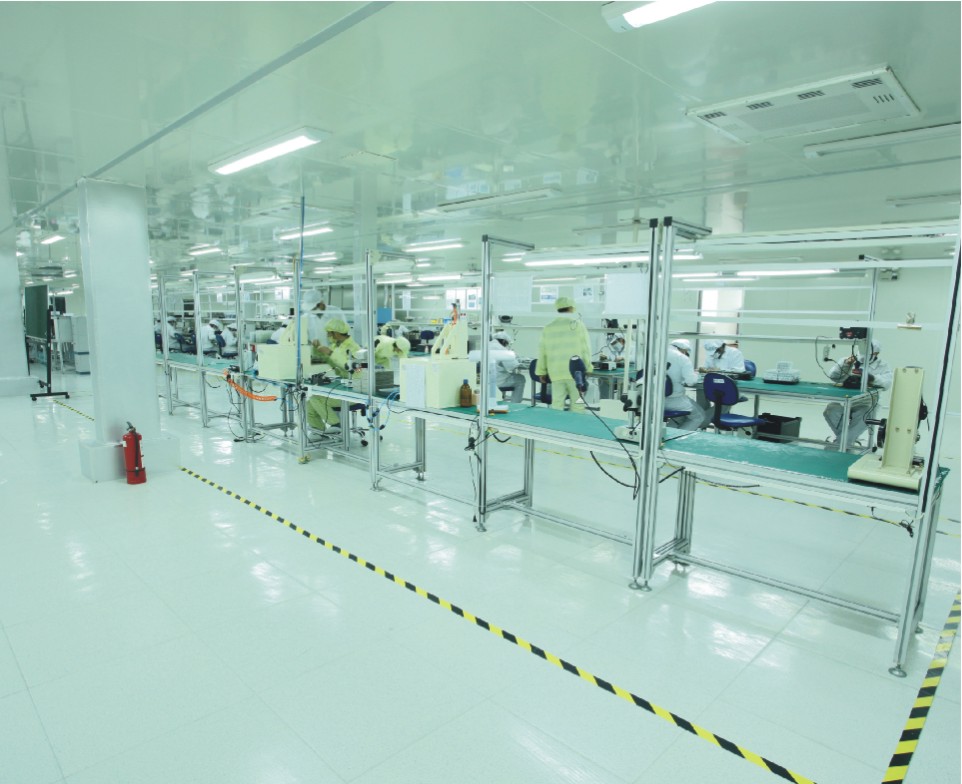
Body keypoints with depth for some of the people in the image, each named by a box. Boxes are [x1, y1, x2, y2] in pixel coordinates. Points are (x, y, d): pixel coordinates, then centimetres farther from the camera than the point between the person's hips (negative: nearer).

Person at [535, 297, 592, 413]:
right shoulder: (577, 324, -1)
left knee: (557, 405, 4)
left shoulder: (548, 328, 9)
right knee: (577, 405, 2)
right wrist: (587, 367, 5)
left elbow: (542, 352, 10)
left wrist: (541, 372, 16)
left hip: (556, 373, 3)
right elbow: (585, 348, -3)